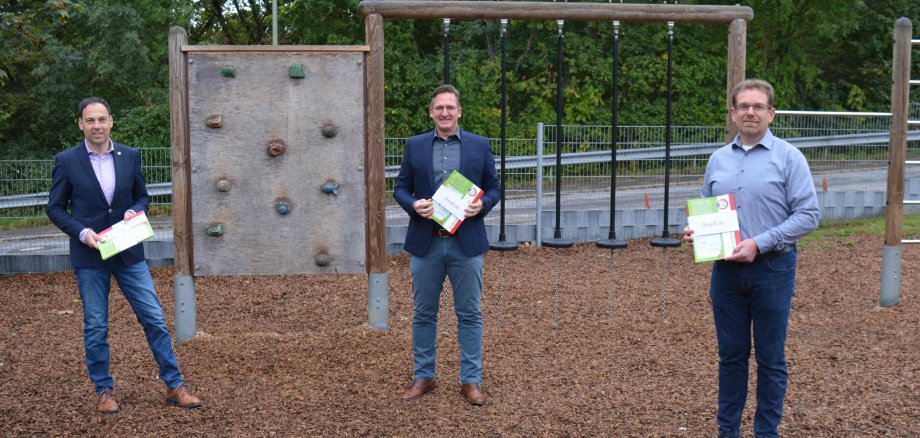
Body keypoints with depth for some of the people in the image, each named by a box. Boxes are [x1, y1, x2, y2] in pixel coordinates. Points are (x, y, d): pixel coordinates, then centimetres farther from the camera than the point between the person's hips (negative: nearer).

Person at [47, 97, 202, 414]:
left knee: (154, 318, 2)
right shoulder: (66, 161, -4)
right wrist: (82, 232, -15)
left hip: (129, 252, 2)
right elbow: (55, 208, 0)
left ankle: (174, 386, 11)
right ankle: (103, 391, 21)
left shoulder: (130, 156, 3)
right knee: (95, 327, 7)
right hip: (89, 256, -2)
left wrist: (135, 211, -10)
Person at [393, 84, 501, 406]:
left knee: (470, 315, 5)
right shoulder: (414, 146, 6)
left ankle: (471, 380, 15)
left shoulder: (480, 145, 4)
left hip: (466, 243, -1)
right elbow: (400, 187, 8)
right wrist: (413, 205, -13)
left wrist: (482, 205, -13)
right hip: (425, 243, 1)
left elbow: (494, 187, 7)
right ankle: (424, 377, 22)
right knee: (424, 314, 9)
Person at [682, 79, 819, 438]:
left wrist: (760, 243, -18)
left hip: (772, 269, -4)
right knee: (731, 355, 11)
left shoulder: (788, 157, -5)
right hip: (726, 270, 4)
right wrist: (695, 230, -5)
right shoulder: (718, 159, 9)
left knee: (770, 359, 5)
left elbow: (808, 215, -10)